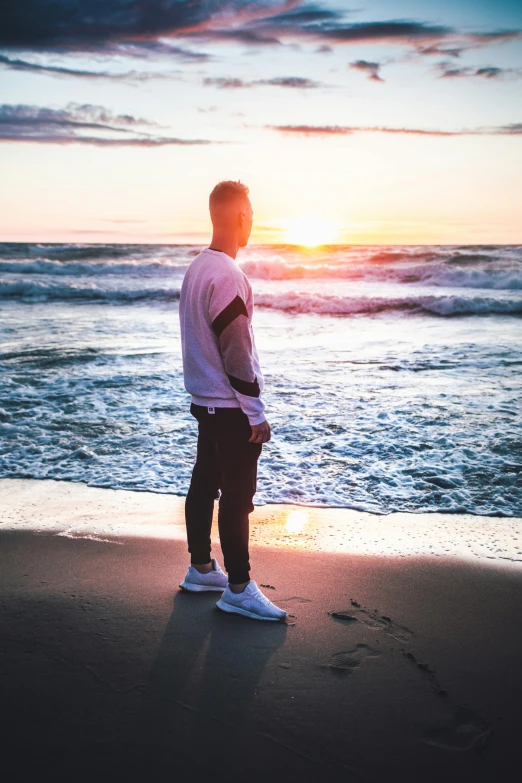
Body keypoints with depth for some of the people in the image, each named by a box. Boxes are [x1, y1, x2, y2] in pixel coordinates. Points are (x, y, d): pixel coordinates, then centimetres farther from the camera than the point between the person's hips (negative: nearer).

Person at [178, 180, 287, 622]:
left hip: (205, 401, 10)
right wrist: (256, 414, -16)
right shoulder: (226, 277, -21)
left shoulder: (197, 268, 9)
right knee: (237, 495, -2)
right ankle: (238, 589, 7)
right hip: (230, 407, -10)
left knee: (205, 484, 16)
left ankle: (201, 568, 28)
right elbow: (237, 353, -22)